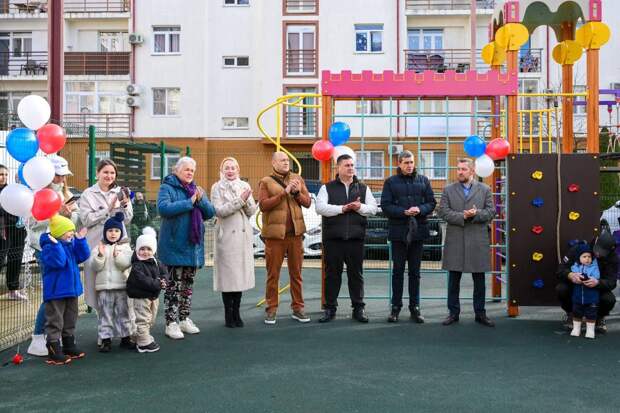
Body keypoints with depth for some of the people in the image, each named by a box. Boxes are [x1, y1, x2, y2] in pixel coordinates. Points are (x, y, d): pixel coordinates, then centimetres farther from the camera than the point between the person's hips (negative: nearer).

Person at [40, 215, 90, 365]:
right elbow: (58, 262, -30)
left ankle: (69, 346, 30)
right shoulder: (49, 246, -16)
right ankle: (54, 351, 4)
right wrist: (56, 244, -34)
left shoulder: (72, 243, 9)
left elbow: (83, 256, 1)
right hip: (56, 290, -8)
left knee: (70, 320, 18)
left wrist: (80, 240, -7)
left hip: (71, 288, 8)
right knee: (55, 321, -2)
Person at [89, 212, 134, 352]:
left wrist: (117, 255, -24)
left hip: (121, 286, 0)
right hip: (104, 287, 0)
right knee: (105, 314, 3)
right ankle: (106, 340, 9)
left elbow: (126, 263, -8)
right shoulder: (99, 247, 5)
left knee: (123, 313, 7)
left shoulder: (125, 246, 6)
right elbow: (95, 267, -3)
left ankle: (125, 338, 15)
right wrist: (100, 255, -19)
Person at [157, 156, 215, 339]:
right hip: (175, 245, -6)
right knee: (175, 283, -6)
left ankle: (184, 319, 24)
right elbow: (163, 208, -22)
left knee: (188, 283, 13)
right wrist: (189, 202, -18)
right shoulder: (167, 188, -4)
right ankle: (171, 323, 2)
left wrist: (201, 200, -11)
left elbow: (210, 212, 7)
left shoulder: (197, 190, 15)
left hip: (193, 245, 6)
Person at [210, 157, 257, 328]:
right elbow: (219, 211, -10)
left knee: (241, 272, 3)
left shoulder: (244, 186, 12)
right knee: (228, 274, -5)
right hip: (227, 235, -3)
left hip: (244, 234, 4)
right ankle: (229, 314, 4)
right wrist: (240, 200, -13)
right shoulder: (217, 188, 3)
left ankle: (236, 313, 12)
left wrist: (246, 200, -12)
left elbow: (251, 212, 8)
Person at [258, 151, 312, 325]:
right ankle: (271, 310, 13)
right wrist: (284, 192, -16)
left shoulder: (297, 179, 11)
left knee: (296, 273, 9)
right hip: (275, 234, -3)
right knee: (273, 274, 4)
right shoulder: (266, 182, 0)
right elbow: (263, 205, -12)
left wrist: (297, 192, -11)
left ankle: (298, 308, 18)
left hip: (295, 233, 3)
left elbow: (307, 202, 7)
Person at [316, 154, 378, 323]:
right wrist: (342, 208, -13)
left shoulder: (363, 188, 13)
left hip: (356, 239, 2)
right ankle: (330, 309, 14)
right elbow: (320, 207, -8)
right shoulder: (327, 188, 5)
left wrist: (360, 207, -13)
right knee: (332, 274, 5)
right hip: (333, 239, -1)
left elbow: (373, 208, 6)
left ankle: (358, 308, 15)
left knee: (356, 274, 6)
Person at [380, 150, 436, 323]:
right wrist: (404, 212, -17)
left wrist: (420, 209, -14)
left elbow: (432, 202, 6)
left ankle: (414, 307, 16)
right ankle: (396, 307, 14)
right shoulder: (391, 182, 3)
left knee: (415, 270, 9)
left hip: (418, 231, 2)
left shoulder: (423, 180, 8)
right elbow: (385, 206, -4)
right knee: (398, 270, 5)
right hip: (398, 231, -1)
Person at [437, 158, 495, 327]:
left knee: (479, 280, 7)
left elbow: (491, 211, 1)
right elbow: (442, 211, -4)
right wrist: (462, 216, -15)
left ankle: (480, 313, 18)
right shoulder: (448, 190, 6)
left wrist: (476, 214, -16)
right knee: (454, 280, 6)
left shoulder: (485, 190, 7)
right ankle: (453, 313, 16)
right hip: (455, 241, 0)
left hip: (478, 241, 0)